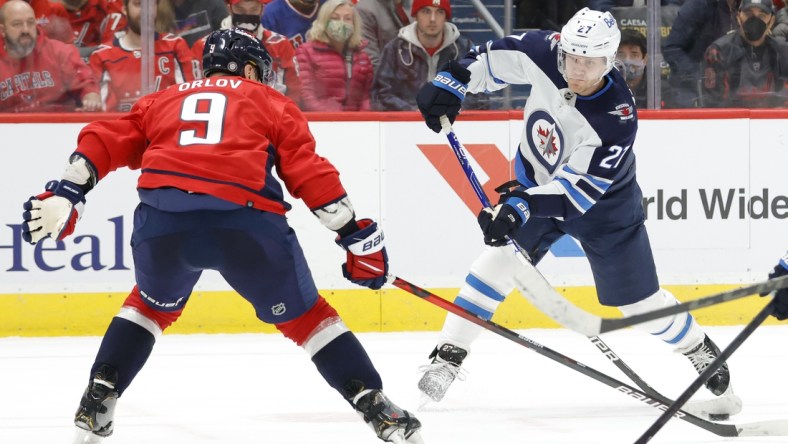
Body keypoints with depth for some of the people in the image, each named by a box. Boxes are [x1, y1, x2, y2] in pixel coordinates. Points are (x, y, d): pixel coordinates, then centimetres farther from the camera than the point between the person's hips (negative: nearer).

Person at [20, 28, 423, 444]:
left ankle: (97, 401, 22)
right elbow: (309, 172, 12)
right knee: (303, 315, 14)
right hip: (245, 219, -2)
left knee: (153, 303, 31)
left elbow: (105, 141, 23)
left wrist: (64, 194, 24)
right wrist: (356, 235, 12)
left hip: (162, 213, 2)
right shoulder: (270, 102, 24)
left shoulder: (164, 100, 32)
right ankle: (376, 408, 7)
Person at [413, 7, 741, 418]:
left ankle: (706, 357, 24)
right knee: (500, 259, -15)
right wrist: (452, 81, -17)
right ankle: (447, 356, -8)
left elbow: (576, 189, -36)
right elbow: (497, 57, -6)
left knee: (639, 300, 2)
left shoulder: (618, 118, -35)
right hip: (536, 184, 3)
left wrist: (521, 207, -47)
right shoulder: (544, 53, -25)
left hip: (602, 204, -3)